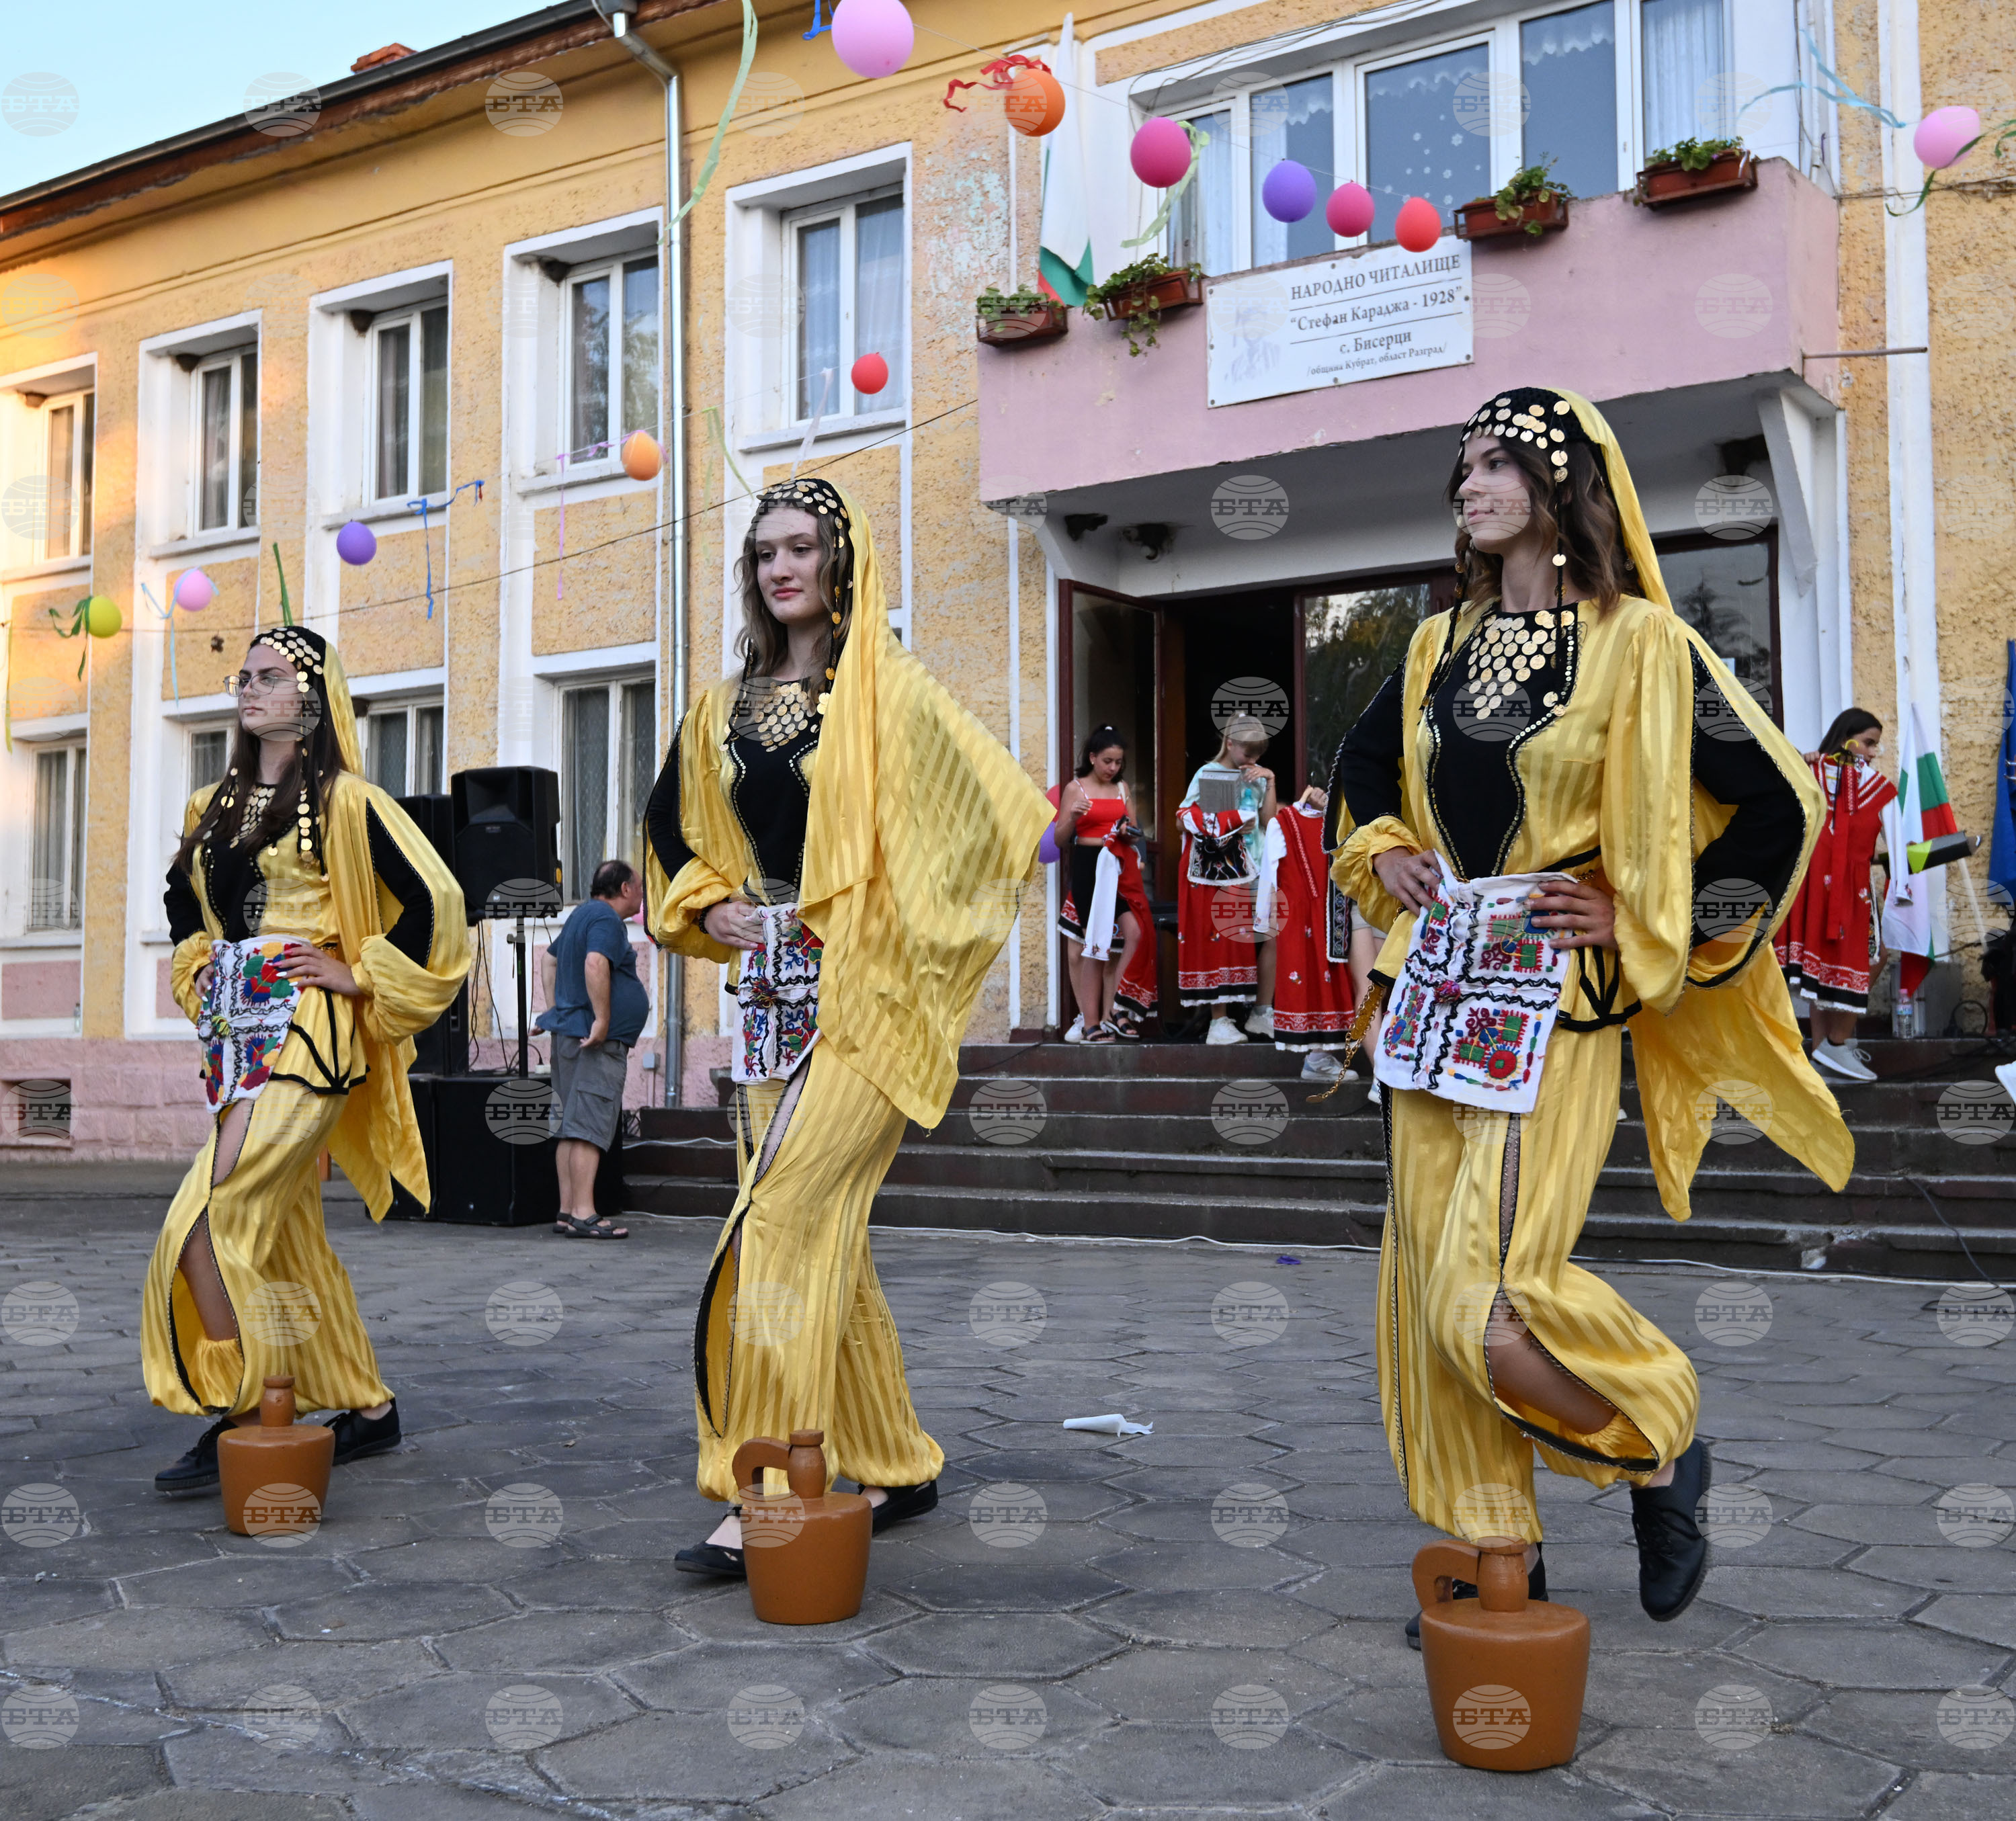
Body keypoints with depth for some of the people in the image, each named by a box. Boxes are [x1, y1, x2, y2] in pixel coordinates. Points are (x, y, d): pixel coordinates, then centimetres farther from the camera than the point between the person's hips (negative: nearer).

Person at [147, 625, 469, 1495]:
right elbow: (183, 895, 33)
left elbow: (433, 899, -11)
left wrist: (361, 975, -8)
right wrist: (197, 968, 18)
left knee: (210, 1222, -15)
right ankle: (368, 1407, 20)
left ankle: (237, 1421, -5)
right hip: (234, 1033, 8)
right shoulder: (212, 807, 15)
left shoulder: (345, 801, -6)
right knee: (287, 1231, 9)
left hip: (305, 1035, -7)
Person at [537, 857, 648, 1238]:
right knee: (589, 1127, -12)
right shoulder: (606, 918, -11)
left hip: (570, 1033, 10)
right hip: (599, 1042, -10)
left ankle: (567, 1212, 12)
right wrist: (601, 1019, -25)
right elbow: (595, 965, -28)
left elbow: (549, 959, 32)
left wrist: (556, 1009, 27)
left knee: (571, 1128, 10)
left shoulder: (583, 914, 21)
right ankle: (583, 1214, -15)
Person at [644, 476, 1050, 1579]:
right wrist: (711, 910, 6)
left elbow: (999, 813, -5)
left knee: (785, 1222, -14)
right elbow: (676, 839, 26)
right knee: (824, 1236, 9)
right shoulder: (725, 712, 14)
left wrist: (913, 930, -5)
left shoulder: (885, 689, -4)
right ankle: (890, 1466, 21)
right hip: (773, 990, 7)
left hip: (862, 991, -7)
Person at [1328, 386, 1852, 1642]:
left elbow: (1779, 804, -6)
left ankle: (1663, 1443, 15)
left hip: (1554, 1009, -6)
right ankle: (1499, 1549, 21)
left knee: (1494, 1290, -14)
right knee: (1431, 1279, 6)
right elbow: (1364, 764, 29)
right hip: (1434, 1001, 6)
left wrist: (1641, 918, -7)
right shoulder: (1441, 646, 11)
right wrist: (1380, 852, 11)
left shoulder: (1637, 643, -6)